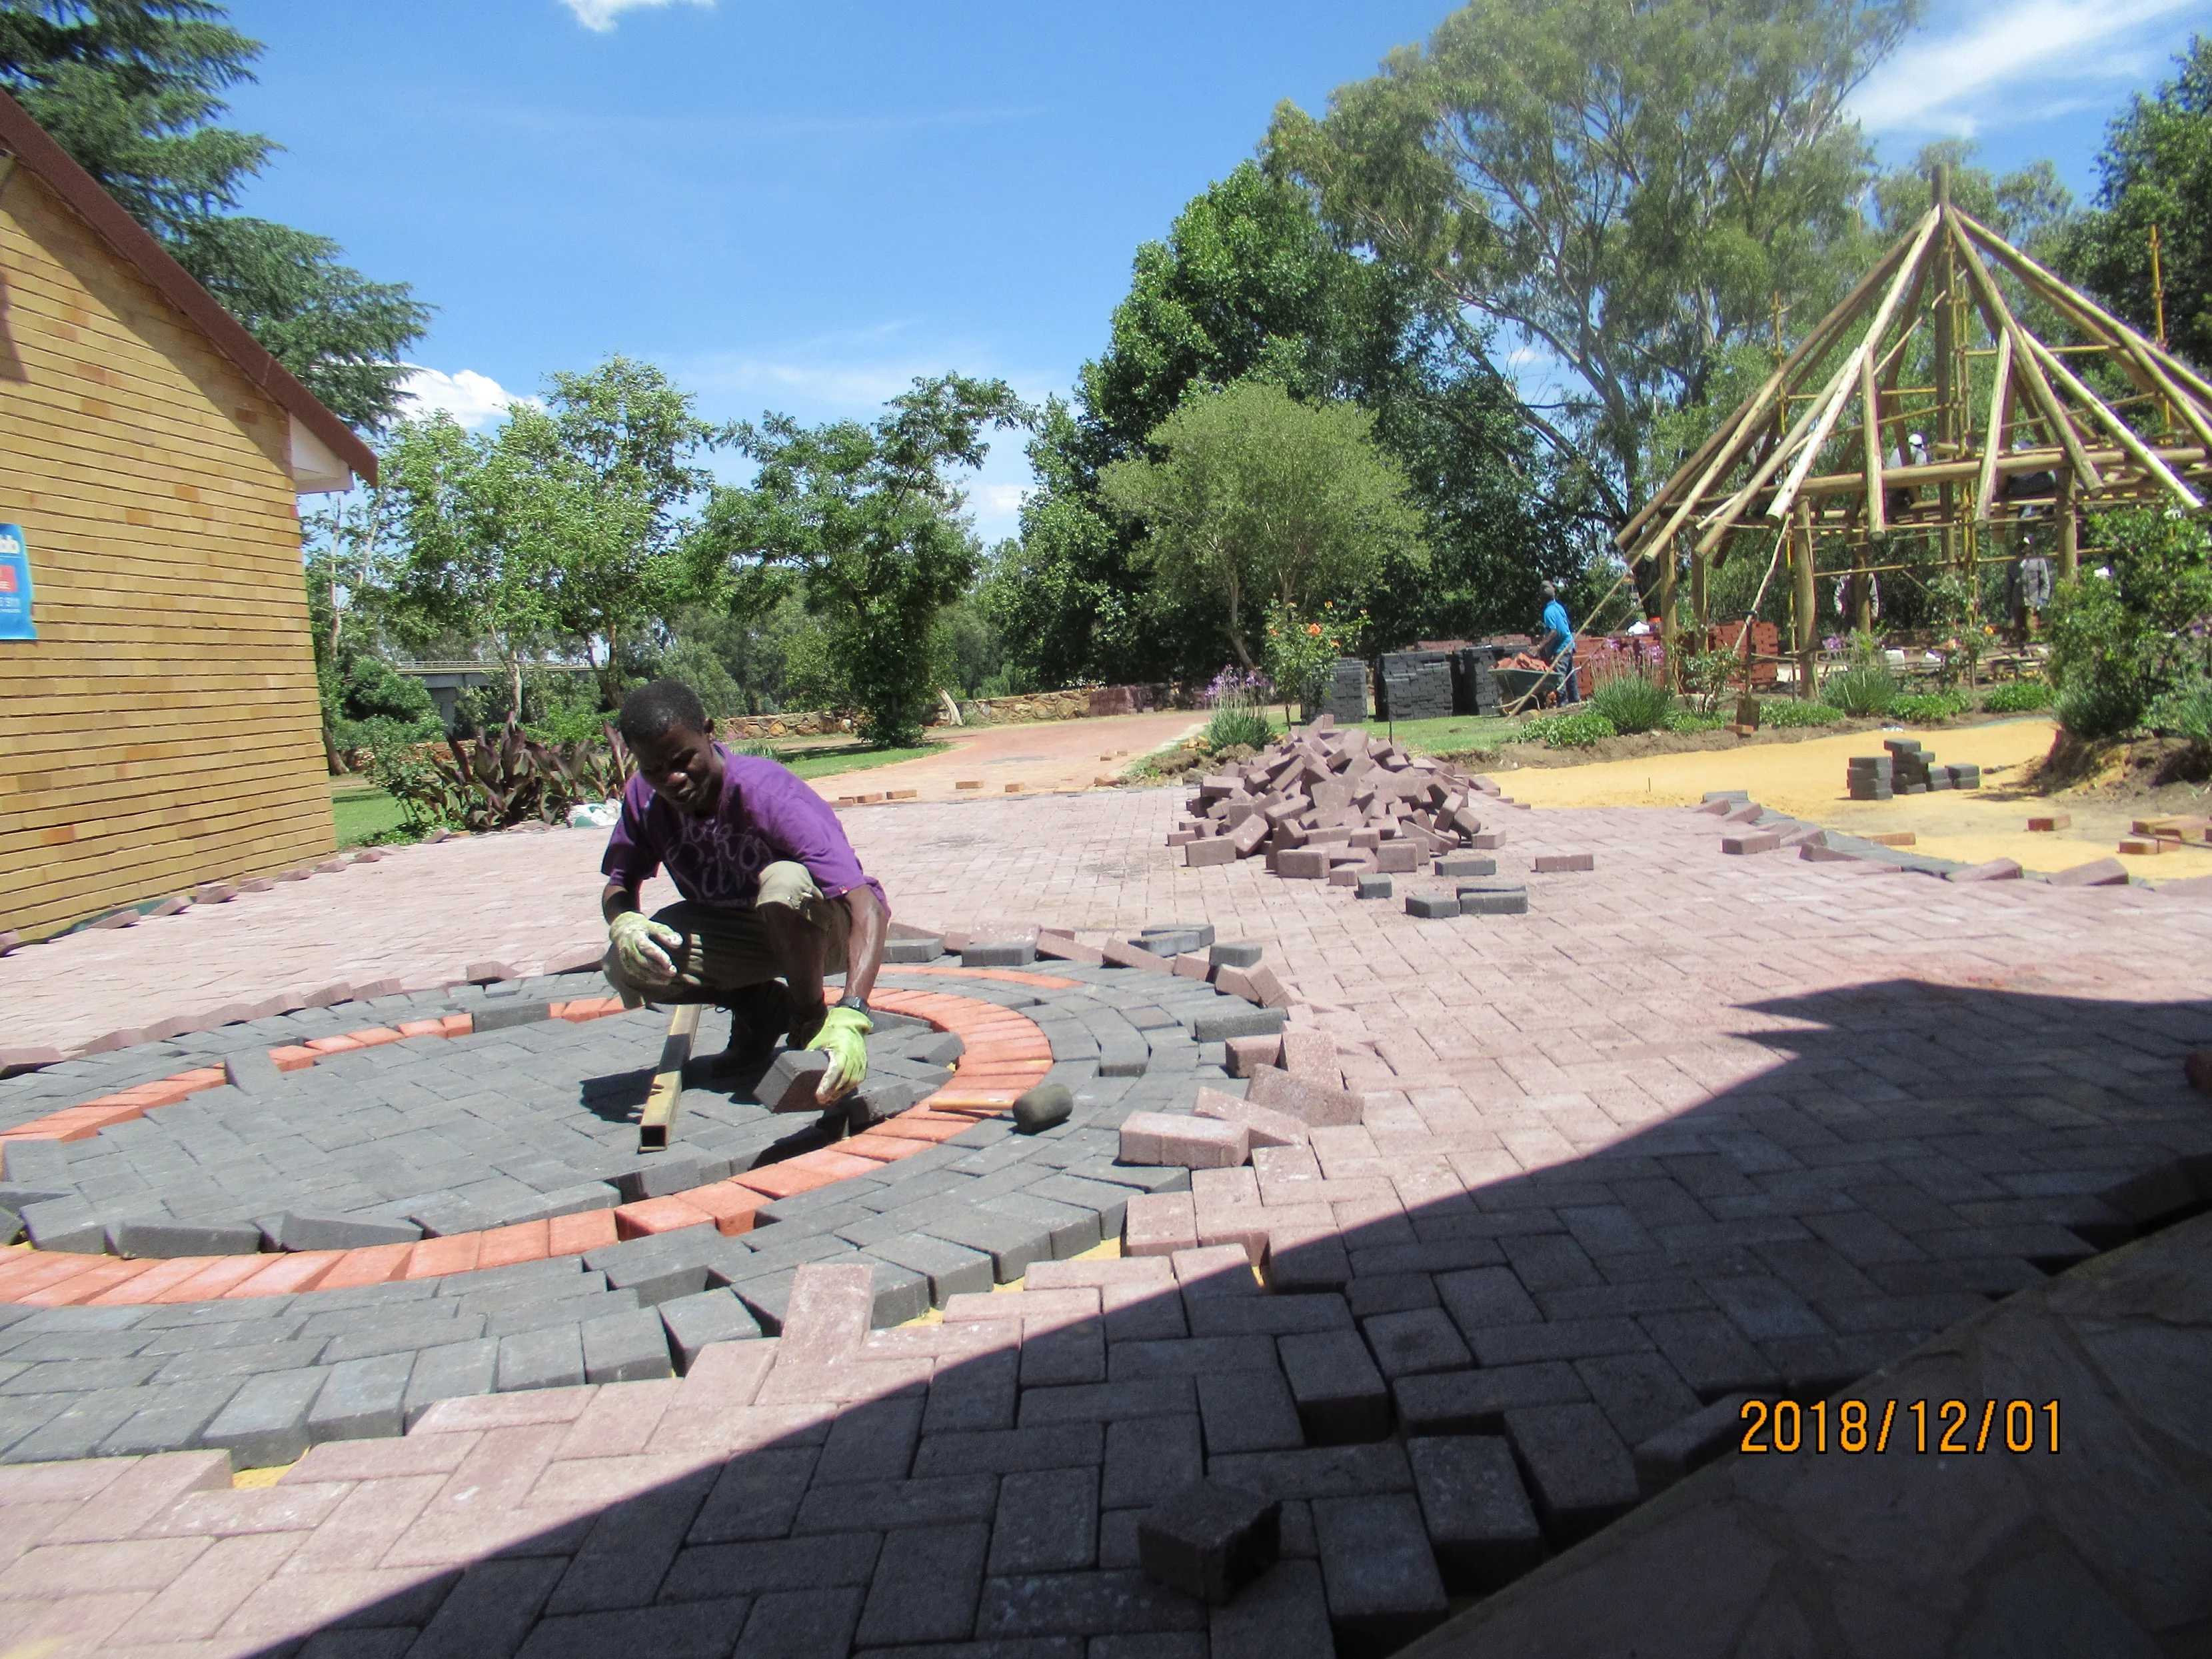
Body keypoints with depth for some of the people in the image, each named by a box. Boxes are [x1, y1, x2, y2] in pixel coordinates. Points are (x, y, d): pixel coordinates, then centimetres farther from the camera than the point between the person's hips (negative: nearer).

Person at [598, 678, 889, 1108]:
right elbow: (619, 883, -1)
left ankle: (812, 1021, -11)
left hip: (824, 931, -5)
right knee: (627, 966, -19)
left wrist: (850, 1016, -56)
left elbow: (865, 903, -41)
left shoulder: (770, 795, -32)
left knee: (783, 881, -38)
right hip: (737, 929, 5)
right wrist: (622, 923, -28)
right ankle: (760, 1004, 8)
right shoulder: (645, 797, -14)